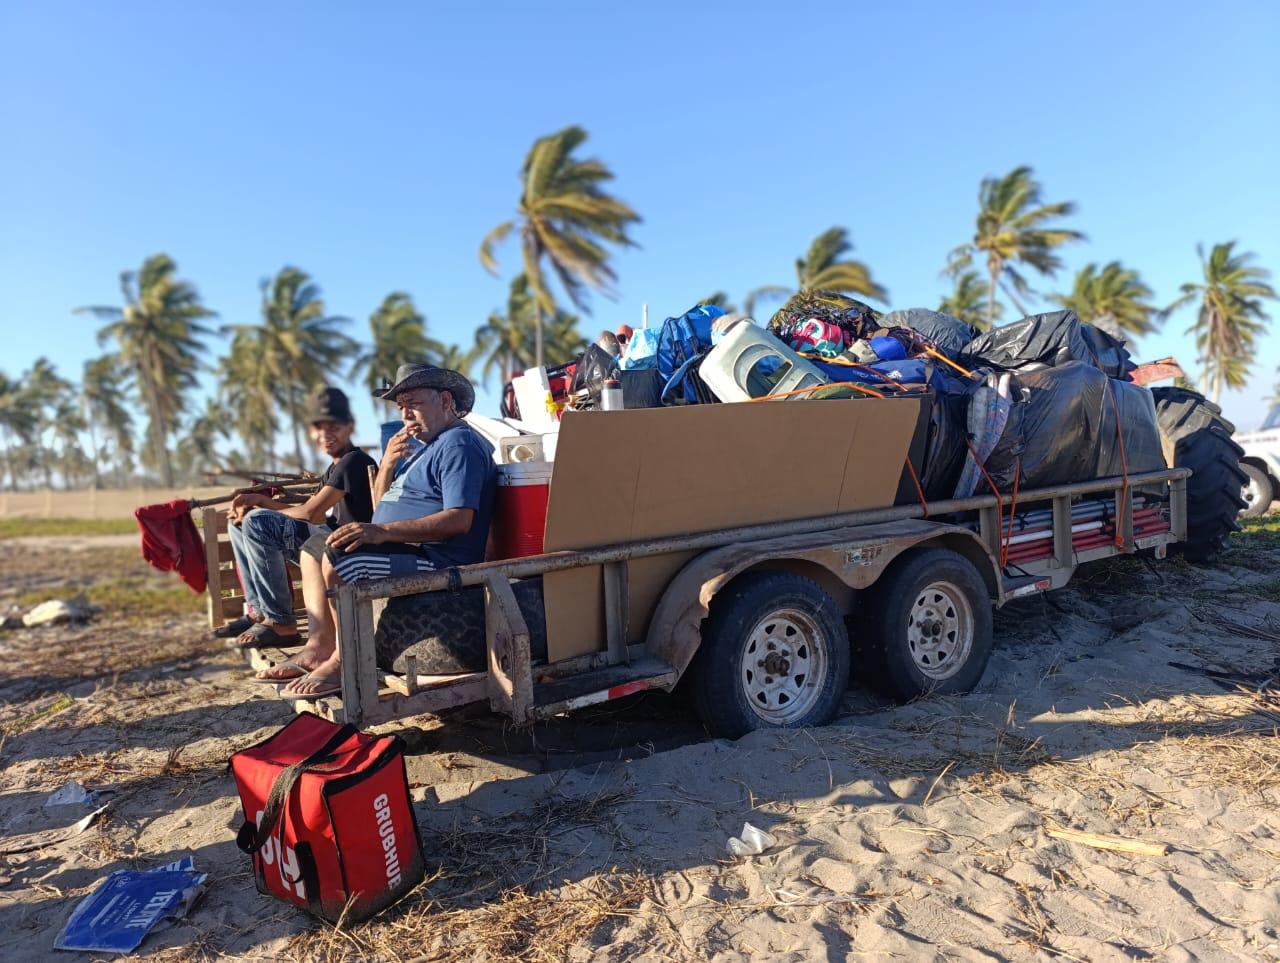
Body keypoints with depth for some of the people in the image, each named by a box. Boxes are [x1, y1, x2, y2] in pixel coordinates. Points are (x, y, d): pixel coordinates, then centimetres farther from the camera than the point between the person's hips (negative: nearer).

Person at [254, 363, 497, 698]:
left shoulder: (458, 444, -11)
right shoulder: (421, 445, 23)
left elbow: (459, 520, -25)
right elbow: (381, 504, 23)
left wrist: (382, 531, -29)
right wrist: (388, 464, 2)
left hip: (436, 559, -12)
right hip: (404, 548, 12)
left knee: (338, 556, -29)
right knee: (314, 546, 18)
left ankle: (344, 661, -13)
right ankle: (319, 645, 5)